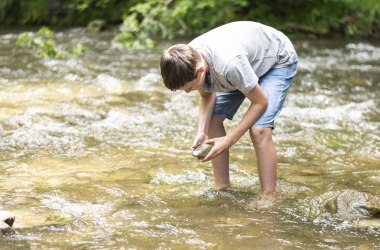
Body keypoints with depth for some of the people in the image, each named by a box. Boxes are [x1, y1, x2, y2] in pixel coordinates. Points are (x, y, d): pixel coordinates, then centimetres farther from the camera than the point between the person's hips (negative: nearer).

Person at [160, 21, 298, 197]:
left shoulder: (228, 65, -44)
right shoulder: (188, 60, -23)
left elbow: (260, 102, -29)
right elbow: (207, 95, -3)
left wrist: (229, 140, -28)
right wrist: (202, 132, -19)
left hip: (279, 61, -7)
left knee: (259, 129, -23)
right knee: (212, 120, -3)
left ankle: (268, 197, -14)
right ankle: (222, 188, 8)